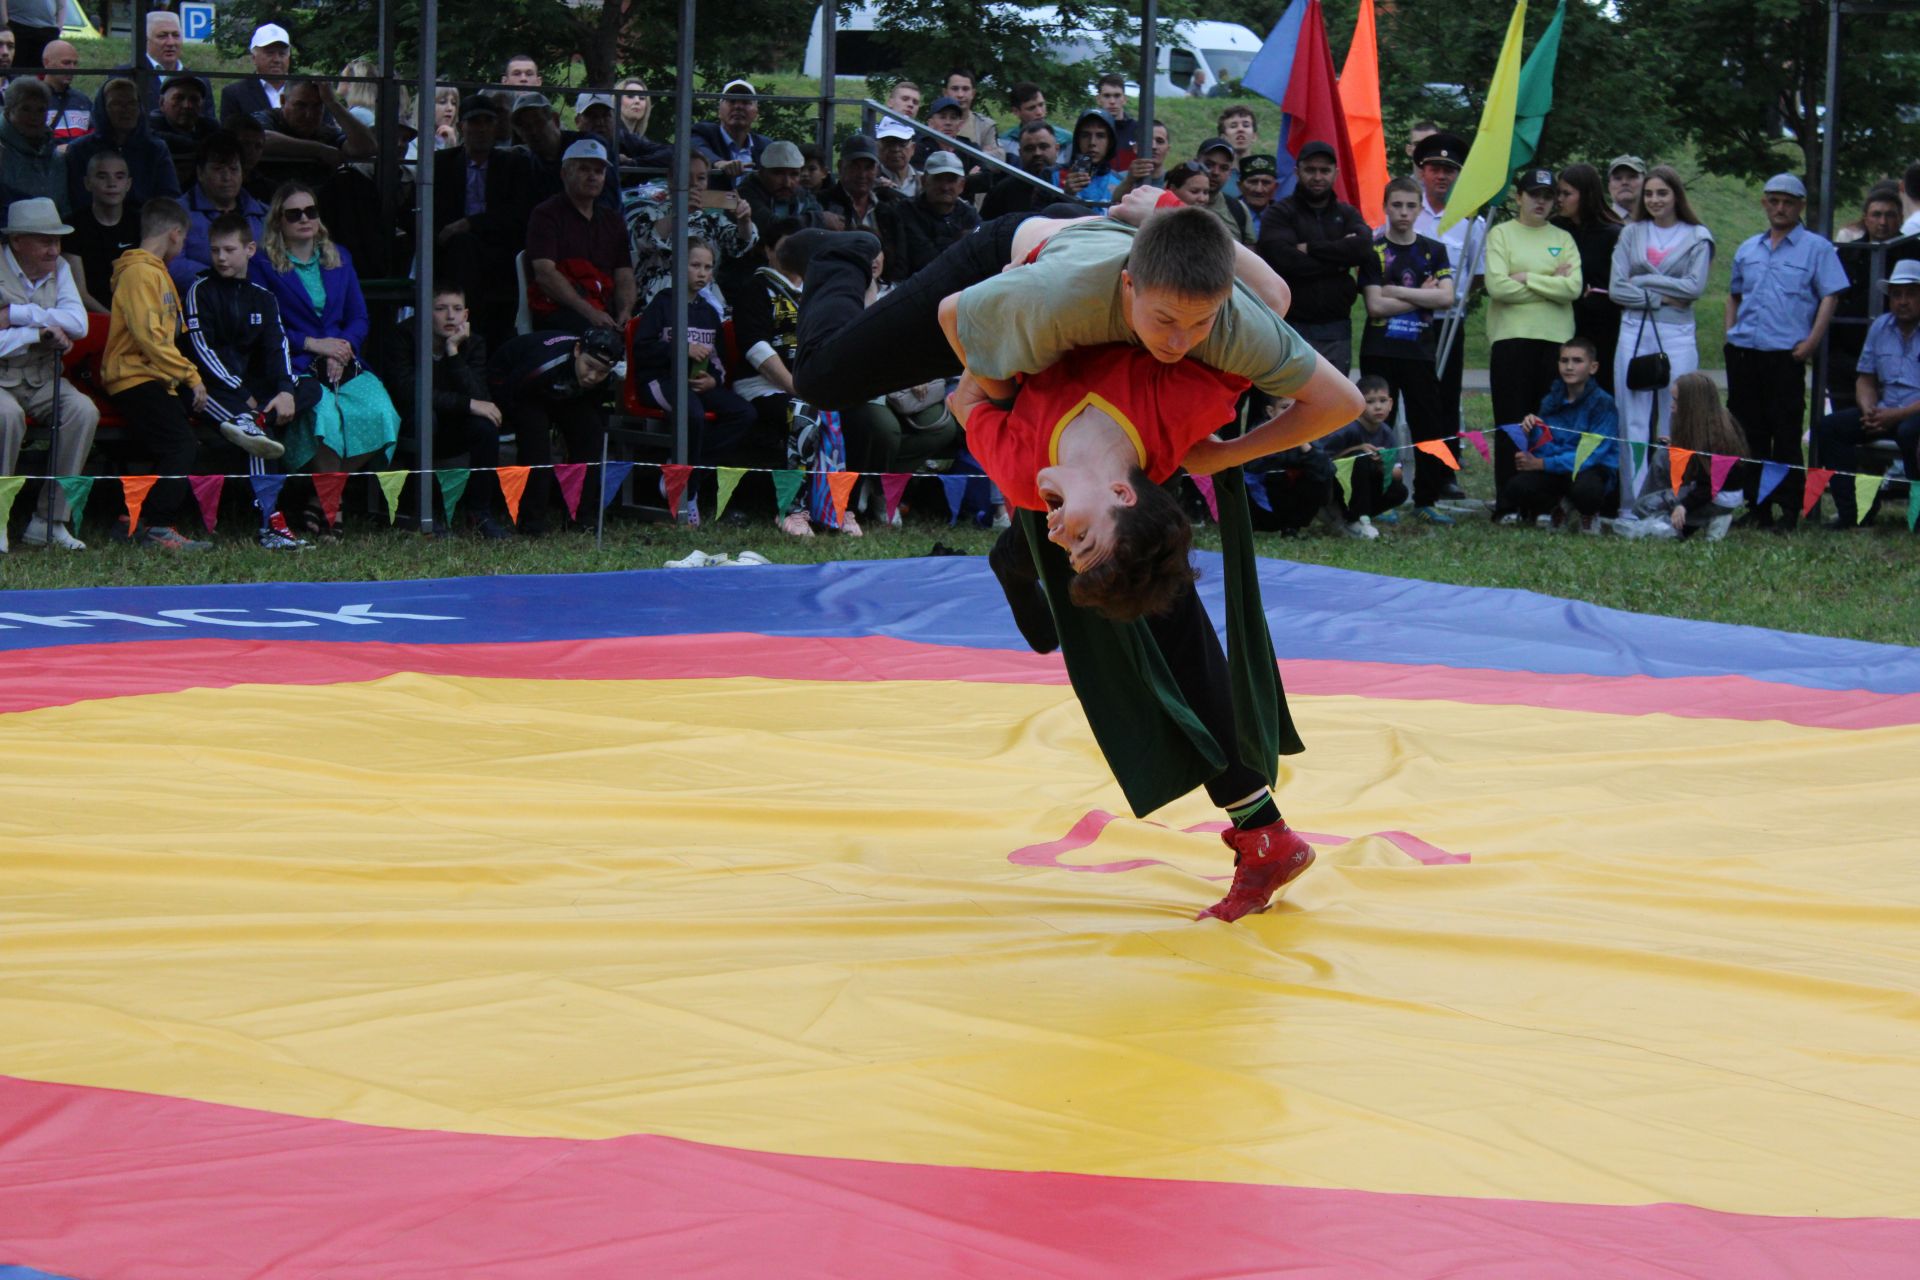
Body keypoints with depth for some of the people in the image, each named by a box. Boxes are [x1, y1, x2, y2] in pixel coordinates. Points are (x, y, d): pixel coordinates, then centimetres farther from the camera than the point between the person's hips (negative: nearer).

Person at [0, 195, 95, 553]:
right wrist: (41, 332, -18)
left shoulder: (59, 270, 7)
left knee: (84, 411, -21)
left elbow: (78, 323, -10)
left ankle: (50, 521, -16)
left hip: (40, 378, 6)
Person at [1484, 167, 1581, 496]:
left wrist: (1526, 278, -7)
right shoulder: (1501, 234, 6)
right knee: (1511, 423, -4)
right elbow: (1497, 286, -9)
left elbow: (1574, 287, -3)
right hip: (1512, 338, -2)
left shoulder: (1563, 239, 12)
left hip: (1556, 339, 2)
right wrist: (1551, 284, -4)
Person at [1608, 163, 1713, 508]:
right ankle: (1632, 504, 4)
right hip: (1634, 333, 2)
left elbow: (1695, 286, -7)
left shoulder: (1697, 236, 5)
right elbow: (1616, 289, 3)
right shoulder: (1632, 234, 10)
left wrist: (1643, 281, -5)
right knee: (1633, 421, 1)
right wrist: (1660, 298, -7)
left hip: (1676, 334, -2)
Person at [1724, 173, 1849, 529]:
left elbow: (1830, 297, -4)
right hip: (1743, 352, 5)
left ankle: (1789, 509, 0)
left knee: (1785, 435, -5)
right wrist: (1730, 332, 12)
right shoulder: (1748, 250, 18)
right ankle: (1756, 507, 15)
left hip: (1786, 353, -5)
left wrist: (1811, 342, -12)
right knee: (1749, 432, 8)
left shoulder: (1816, 248, 2)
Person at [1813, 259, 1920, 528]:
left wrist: (1898, 415, -22)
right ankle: (1853, 512, -16)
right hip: (1886, 412, 7)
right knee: (1828, 428, -11)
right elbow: (1866, 379, 19)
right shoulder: (1880, 328, 13)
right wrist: (1869, 410, -3)